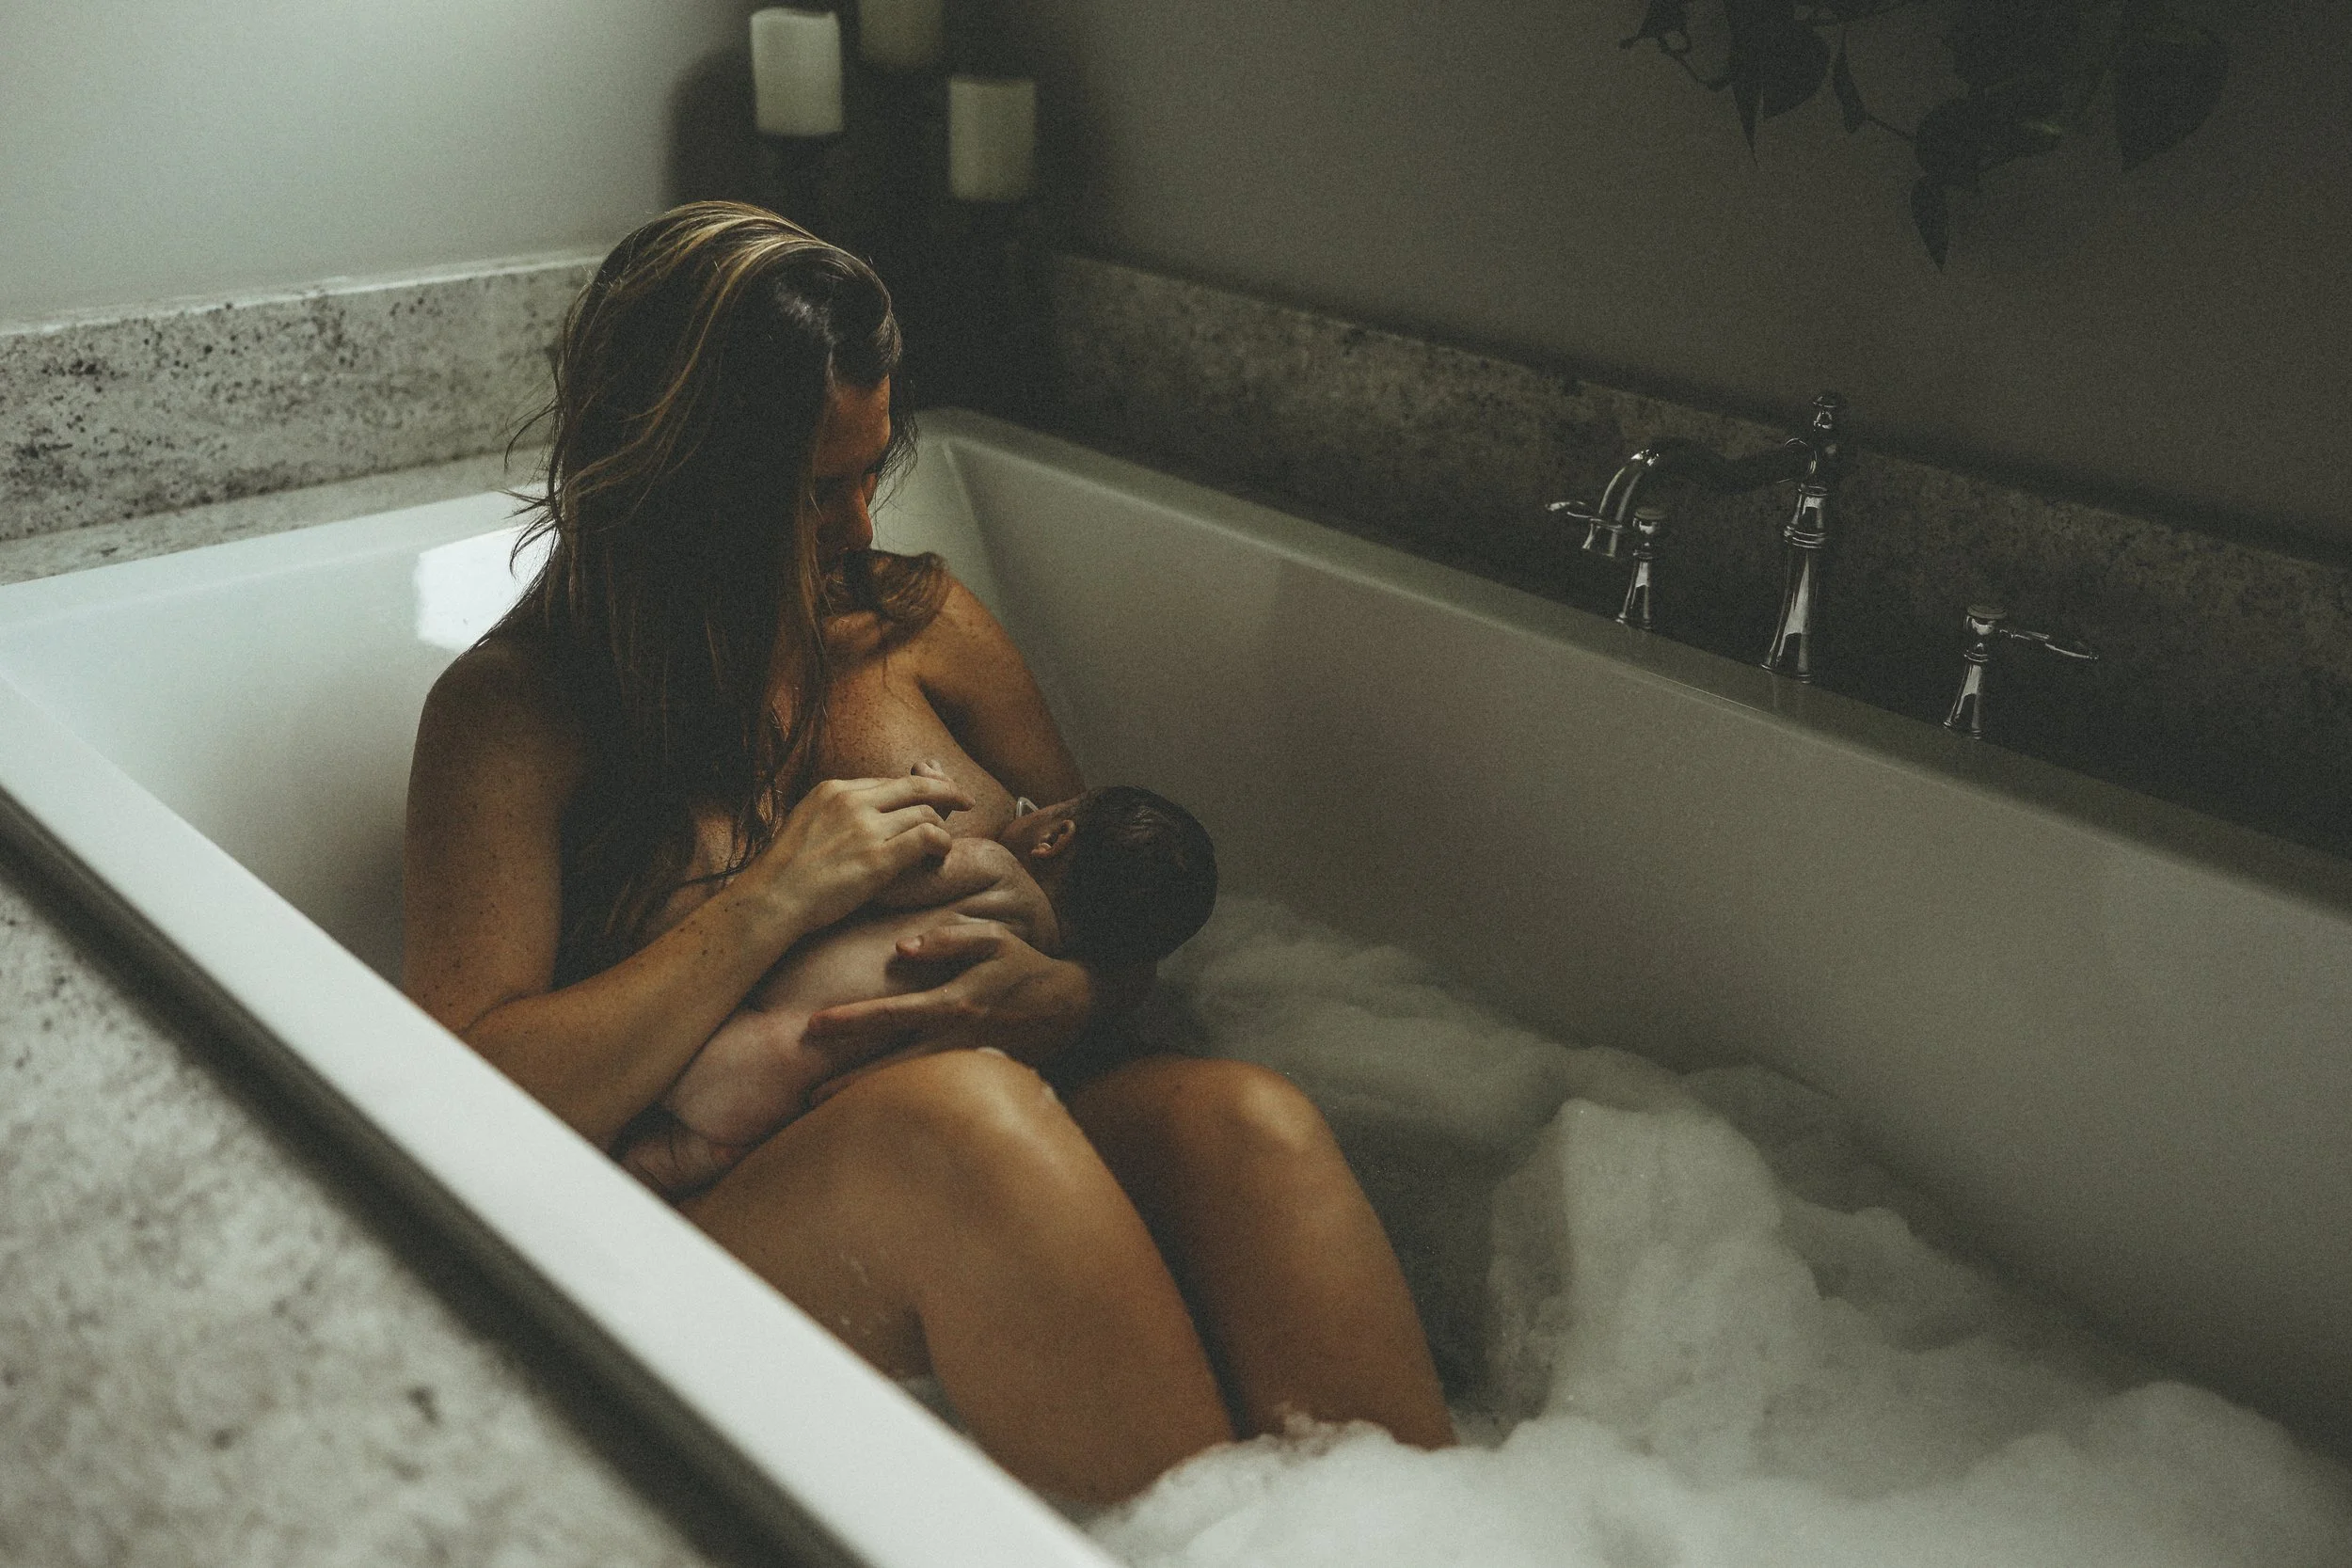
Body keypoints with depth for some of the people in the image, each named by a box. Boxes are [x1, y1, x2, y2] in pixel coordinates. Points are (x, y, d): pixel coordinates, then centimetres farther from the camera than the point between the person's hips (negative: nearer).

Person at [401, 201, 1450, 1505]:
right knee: (960, 1112, -37)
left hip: (1009, 1200, 4)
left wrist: (1064, 994, -8)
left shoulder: (916, 622, 15)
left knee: (1244, 1119, -30)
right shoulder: (508, 715, 3)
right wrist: (772, 903, -14)